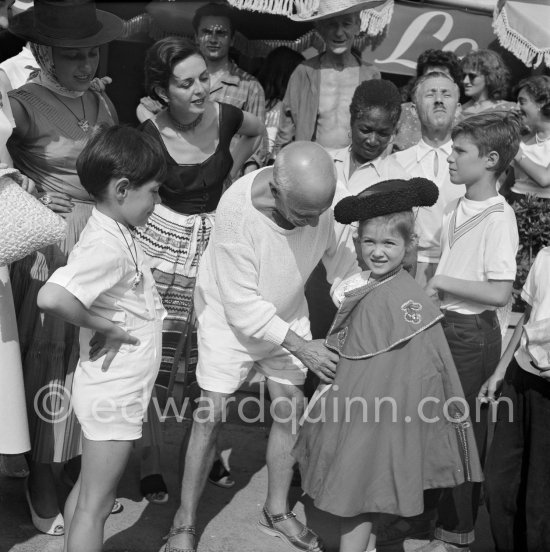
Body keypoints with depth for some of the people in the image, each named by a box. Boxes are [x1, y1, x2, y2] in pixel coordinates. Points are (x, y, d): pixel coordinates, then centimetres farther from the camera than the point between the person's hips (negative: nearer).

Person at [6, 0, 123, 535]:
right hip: (50, 248, -5)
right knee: (48, 362, 4)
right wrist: (32, 198, -13)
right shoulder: (21, 104, -9)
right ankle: (41, 481, 20)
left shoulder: (101, 102, 10)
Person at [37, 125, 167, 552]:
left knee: (88, 492, 22)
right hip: (114, 392, -9)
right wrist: (103, 325, -24)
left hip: (117, 388, 9)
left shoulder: (116, 233, 3)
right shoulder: (106, 245, -26)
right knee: (95, 504, 4)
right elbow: (51, 297, -39)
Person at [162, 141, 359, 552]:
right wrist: (300, 347, -28)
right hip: (231, 314, -4)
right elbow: (243, 305, -28)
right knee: (211, 415, -3)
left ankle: (277, 511, 25)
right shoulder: (237, 211, -36)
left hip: (287, 314, 4)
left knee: (291, 407, 5)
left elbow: (346, 268, -12)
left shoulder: (328, 197, -26)